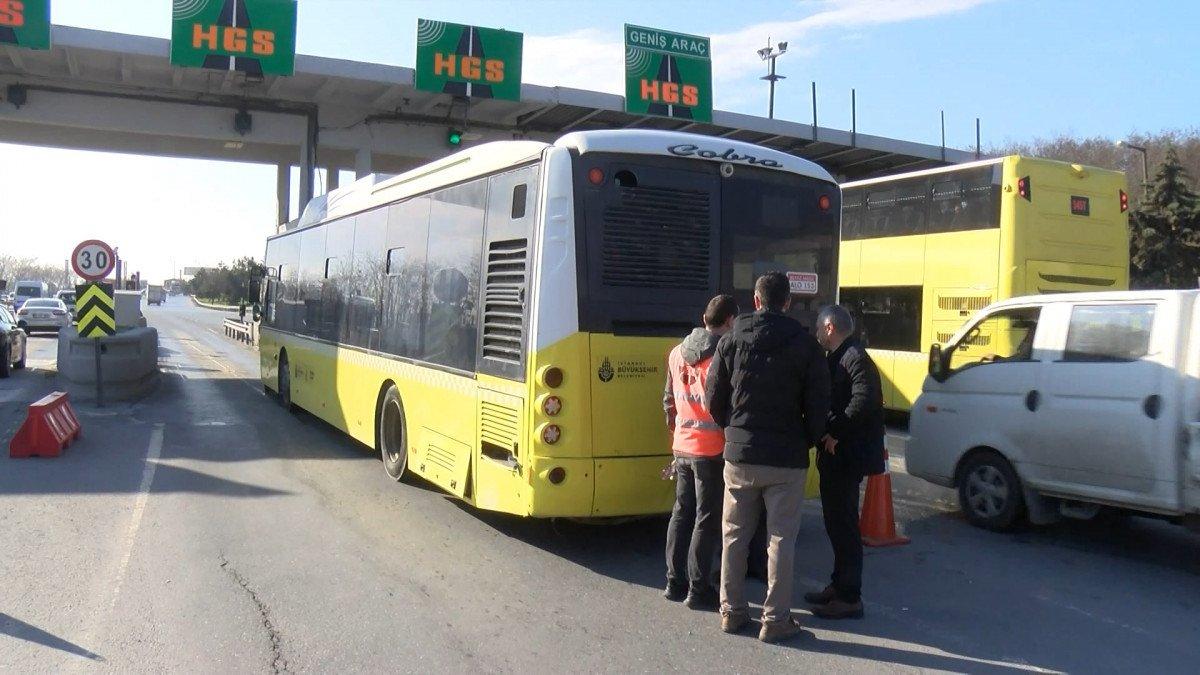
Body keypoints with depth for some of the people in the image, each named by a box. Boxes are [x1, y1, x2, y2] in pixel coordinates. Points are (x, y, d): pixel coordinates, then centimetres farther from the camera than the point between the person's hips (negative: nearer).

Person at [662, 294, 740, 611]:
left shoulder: (677, 353, 9)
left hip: (682, 447, 7)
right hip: (712, 449, -6)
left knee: (682, 513, 15)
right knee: (708, 519, 2)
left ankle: (675, 582, 21)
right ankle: (699, 590, 7)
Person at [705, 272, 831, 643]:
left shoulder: (732, 340, 0)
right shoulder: (805, 343, -4)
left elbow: (714, 399, 1)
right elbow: (819, 404, -5)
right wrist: (808, 440, 11)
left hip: (739, 455, 2)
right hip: (786, 459, -2)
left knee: (734, 536, 13)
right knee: (781, 540, 6)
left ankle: (732, 611, 21)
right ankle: (775, 620, 11)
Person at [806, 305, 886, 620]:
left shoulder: (854, 358, -16)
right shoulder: (838, 358, 16)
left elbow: (864, 400, -29)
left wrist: (836, 434, -23)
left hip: (847, 456, -10)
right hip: (835, 455, 10)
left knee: (844, 524, -4)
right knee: (836, 522, 18)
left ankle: (849, 598, 4)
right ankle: (839, 585, 30)